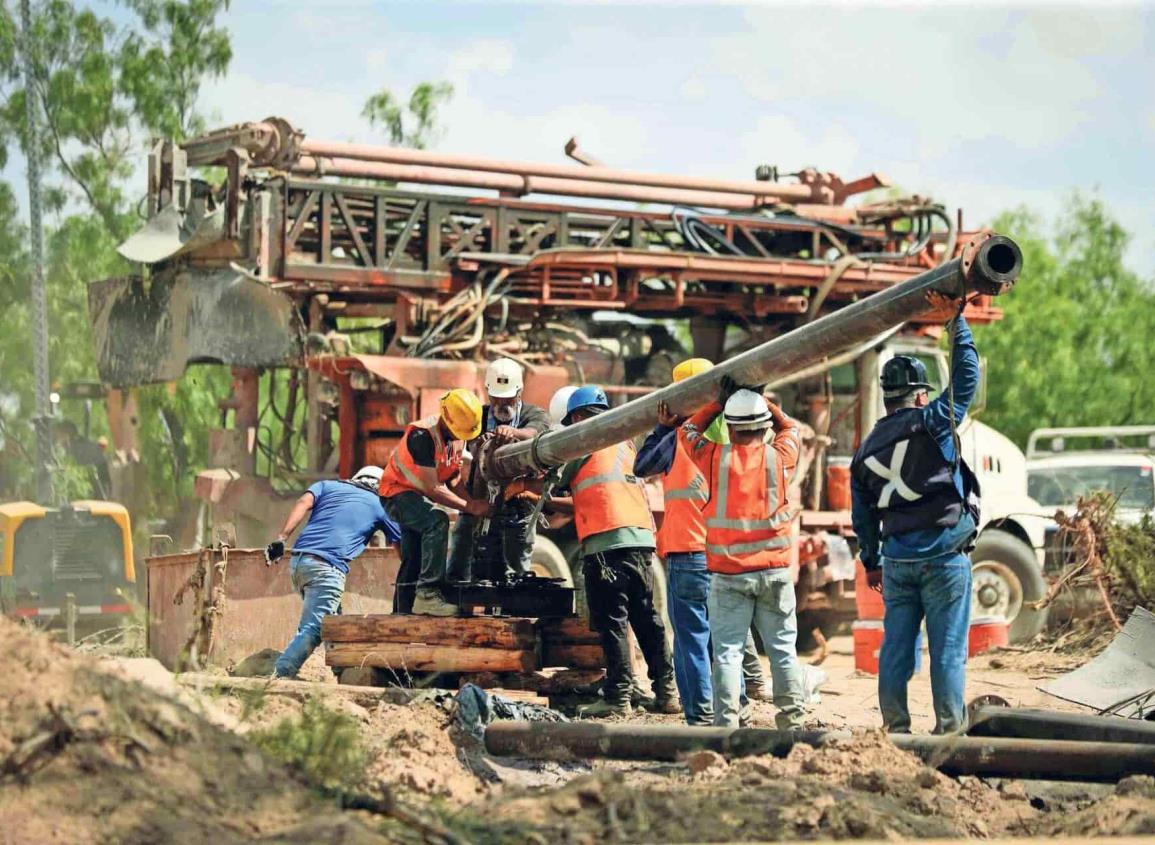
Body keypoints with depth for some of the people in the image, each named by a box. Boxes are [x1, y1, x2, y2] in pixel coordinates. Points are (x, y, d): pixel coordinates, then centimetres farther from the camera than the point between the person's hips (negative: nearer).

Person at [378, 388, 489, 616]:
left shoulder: (457, 436, -2)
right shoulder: (422, 435, -29)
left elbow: (453, 479, 8)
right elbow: (432, 489, -29)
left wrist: (474, 502, -10)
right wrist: (469, 506, -26)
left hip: (420, 497, 9)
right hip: (398, 493, -9)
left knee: (413, 563, 11)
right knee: (437, 521, -33)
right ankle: (428, 593, -38)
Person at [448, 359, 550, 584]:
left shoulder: (535, 414, 1)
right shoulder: (480, 415, 7)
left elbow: (534, 433, -24)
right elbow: (473, 446, -13)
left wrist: (512, 432, -48)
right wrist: (481, 446, -40)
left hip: (516, 506, -1)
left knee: (515, 573, 4)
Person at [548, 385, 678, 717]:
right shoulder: (623, 444, 24)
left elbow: (556, 480, 8)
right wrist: (551, 502, 33)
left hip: (608, 543, -7)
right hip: (642, 539, 7)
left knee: (611, 621, -5)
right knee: (646, 618, 12)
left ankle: (618, 697, -7)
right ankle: (666, 692, 13)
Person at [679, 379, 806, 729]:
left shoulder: (715, 458, -4)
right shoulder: (778, 457, -1)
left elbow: (688, 431, 16)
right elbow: (790, 429, 21)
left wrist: (720, 403, 18)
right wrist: (762, 401, 20)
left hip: (728, 574, -1)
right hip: (774, 570, 1)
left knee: (727, 650, -1)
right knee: (782, 648, 8)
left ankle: (726, 724, -5)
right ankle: (792, 719, 10)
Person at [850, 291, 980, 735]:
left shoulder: (866, 449, 11)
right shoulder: (933, 423, -6)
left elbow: (861, 513, 17)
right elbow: (966, 373, -3)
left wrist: (870, 561, 28)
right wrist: (955, 318, 3)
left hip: (896, 560, 5)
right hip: (944, 556, -5)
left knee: (896, 644, 8)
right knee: (947, 647, -1)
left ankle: (895, 727, 10)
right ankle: (949, 729, -1)